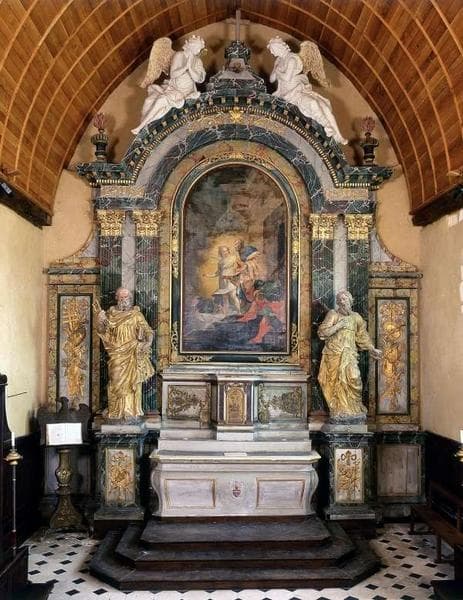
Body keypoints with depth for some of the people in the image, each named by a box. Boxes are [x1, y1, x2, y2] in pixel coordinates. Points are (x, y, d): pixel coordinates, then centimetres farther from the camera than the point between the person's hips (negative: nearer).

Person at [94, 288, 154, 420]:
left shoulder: (136, 314, 4)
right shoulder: (111, 314, 9)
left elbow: (148, 331, 0)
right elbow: (101, 331, 2)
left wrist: (147, 343, -19)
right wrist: (100, 315, -12)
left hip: (133, 354, -1)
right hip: (116, 354, 1)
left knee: (132, 382, -3)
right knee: (116, 381, 0)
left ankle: (131, 411, 3)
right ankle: (116, 412, 7)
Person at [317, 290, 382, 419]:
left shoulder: (355, 317, 14)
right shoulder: (332, 314, 3)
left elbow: (362, 336, 22)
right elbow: (323, 332, -7)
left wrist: (372, 349, 19)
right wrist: (339, 325, -9)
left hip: (349, 354, 3)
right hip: (334, 353, -2)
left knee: (353, 377, -14)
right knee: (337, 379, -9)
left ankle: (354, 408, -3)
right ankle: (339, 410, -2)